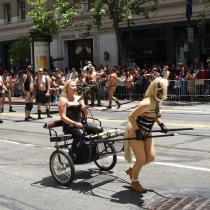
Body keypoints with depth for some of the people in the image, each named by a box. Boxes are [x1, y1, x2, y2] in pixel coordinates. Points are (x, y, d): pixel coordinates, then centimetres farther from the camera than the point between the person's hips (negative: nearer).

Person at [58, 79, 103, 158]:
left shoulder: (79, 98, 13)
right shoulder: (63, 100, -4)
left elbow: (85, 115, 12)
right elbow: (63, 117, -13)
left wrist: (85, 109, -10)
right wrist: (75, 124, -23)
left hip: (81, 123, 6)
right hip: (69, 126, -6)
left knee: (99, 129, -12)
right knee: (80, 133, -37)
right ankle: (72, 153, -17)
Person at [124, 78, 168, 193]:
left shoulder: (157, 101, -2)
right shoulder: (147, 103, -29)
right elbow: (131, 116, -26)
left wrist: (161, 124, 7)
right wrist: (137, 131, -28)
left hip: (146, 133, 9)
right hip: (136, 133, -8)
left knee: (151, 157, 7)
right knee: (141, 159, -2)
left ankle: (131, 169, 31)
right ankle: (134, 183, 22)